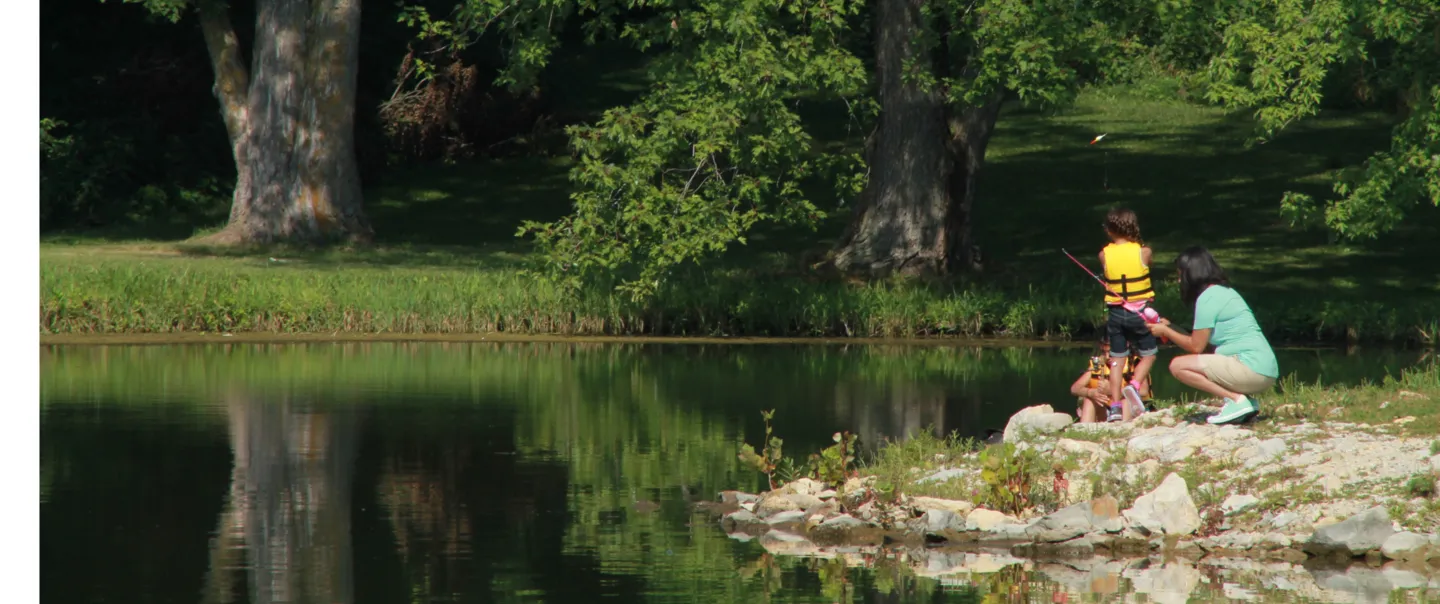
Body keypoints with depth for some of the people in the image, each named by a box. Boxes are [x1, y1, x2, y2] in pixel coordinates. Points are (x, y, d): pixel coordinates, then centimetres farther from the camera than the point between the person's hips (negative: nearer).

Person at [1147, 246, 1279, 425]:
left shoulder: (1208, 298, -9)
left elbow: (1196, 346, -5)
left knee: (1178, 366, -10)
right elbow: (1202, 340, 22)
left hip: (1252, 368, -10)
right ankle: (1246, 400, 7)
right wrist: (1170, 328, 24)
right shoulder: (1224, 291, 19)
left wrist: (1165, 332, 8)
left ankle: (1236, 399, -14)